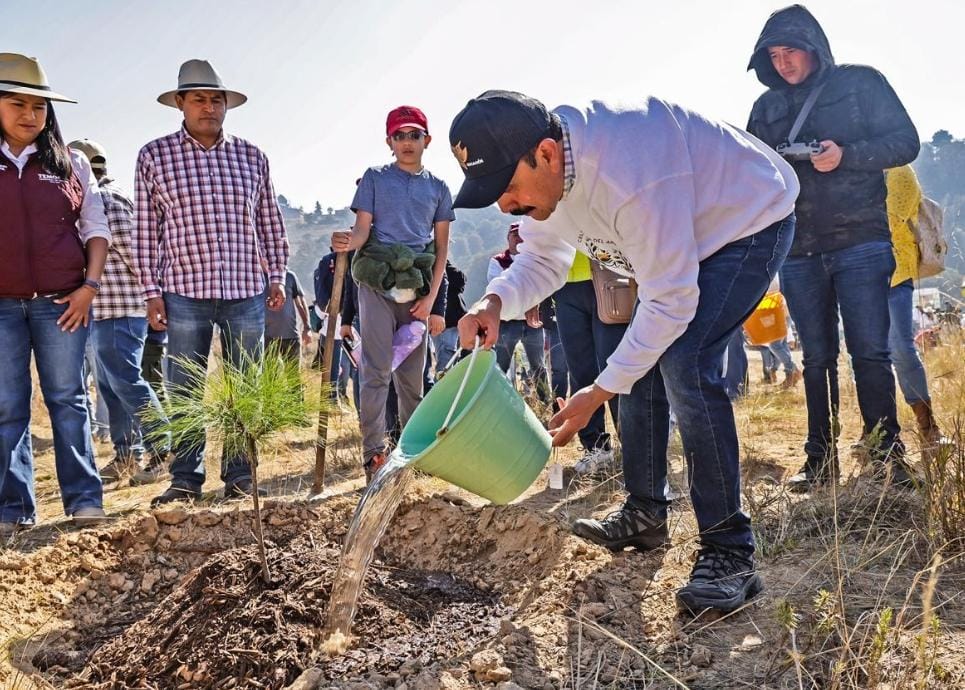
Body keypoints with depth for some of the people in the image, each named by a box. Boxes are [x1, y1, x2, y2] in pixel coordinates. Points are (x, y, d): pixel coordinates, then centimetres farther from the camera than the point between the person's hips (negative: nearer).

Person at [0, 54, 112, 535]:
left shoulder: (70, 165, 9)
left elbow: (95, 229, 9)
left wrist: (90, 285, -3)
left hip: (62, 301, 0)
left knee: (67, 399, 3)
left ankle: (84, 499, 7)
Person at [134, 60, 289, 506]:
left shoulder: (251, 157, 8)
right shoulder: (155, 156, 3)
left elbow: (270, 223, 13)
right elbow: (146, 230, 2)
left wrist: (277, 276, 8)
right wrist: (151, 292, -2)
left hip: (247, 293, 2)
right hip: (184, 293, -1)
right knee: (184, 393, 4)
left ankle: (240, 476, 18)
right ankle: (185, 479, 16)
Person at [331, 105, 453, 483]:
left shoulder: (437, 188, 14)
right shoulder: (374, 178, 8)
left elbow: (442, 246, 10)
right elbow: (362, 230, -1)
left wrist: (431, 298, 1)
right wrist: (348, 243, -26)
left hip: (417, 289, 3)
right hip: (378, 284, -3)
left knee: (412, 374, 7)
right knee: (377, 371, -7)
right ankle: (373, 453, -5)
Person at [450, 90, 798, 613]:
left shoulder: (628, 177, -41)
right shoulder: (544, 169, -14)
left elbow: (670, 302, -34)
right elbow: (542, 260, -2)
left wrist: (597, 393, -29)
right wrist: (496, 302, -24)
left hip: (751, 222, -9)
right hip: (683, 234, 9)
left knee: (683, 364, -24)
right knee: (641, 361, 6)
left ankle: (729, 553, -16)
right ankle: (645, 515, 21)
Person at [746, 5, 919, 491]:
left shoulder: (861, 83, 4)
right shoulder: (767, 108, 13)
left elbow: (905, 142, -2)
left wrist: (846, 155, -17)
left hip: (861, 244, -3)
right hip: (798, 253, 4)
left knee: (870, 352, -5)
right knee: (816, 359, 7)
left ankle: (887, 456, 6)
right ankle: (820, 461, 13)